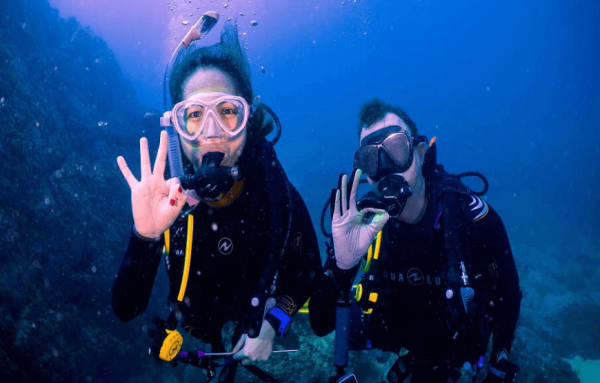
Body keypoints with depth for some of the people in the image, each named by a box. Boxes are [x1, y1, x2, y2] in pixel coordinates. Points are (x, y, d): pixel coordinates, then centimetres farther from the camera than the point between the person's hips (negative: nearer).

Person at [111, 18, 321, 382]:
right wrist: (146, 235, -44)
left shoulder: (278, 193, -26)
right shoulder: (162, 201, -25)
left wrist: (272, 324, -21)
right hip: (195, 335, 1)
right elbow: (126, 310, -29)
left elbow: (308, 272, -8)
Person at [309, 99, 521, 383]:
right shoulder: (359, 221, -23)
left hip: (457, 350, -1)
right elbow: (321, 326, -26)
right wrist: (342, 265, -44)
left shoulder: (470, 215, -27)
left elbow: (507, 295, -10)